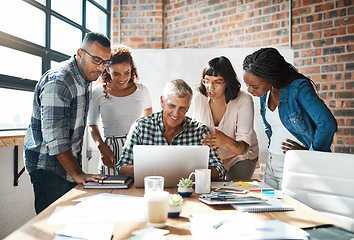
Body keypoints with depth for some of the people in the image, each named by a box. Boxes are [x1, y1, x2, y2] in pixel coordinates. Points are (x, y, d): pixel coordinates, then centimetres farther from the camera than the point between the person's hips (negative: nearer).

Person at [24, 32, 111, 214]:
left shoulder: (86, 78, 7)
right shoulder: (57, 82, -22)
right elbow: (54, 137, -27)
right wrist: (77, 174, -27)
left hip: (70, 161, 8)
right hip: (48, 166, -8)